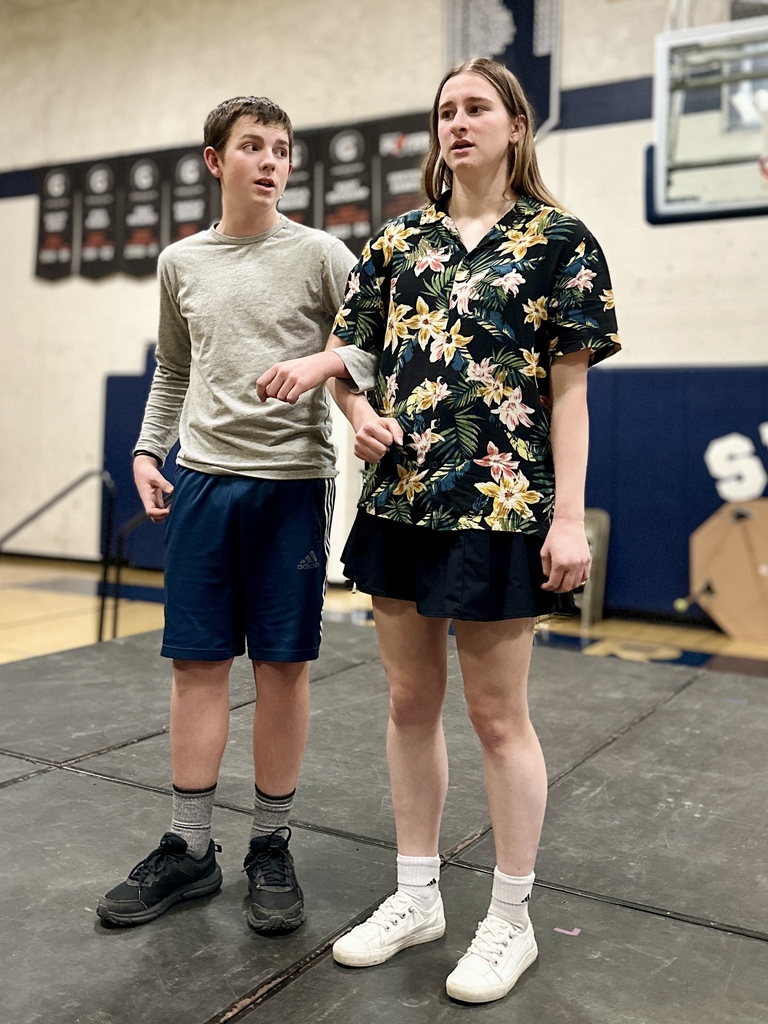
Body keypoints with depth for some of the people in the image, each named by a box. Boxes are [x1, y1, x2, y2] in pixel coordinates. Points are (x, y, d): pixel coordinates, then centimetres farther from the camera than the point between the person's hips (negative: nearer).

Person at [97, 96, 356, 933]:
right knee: (197, 661, 6)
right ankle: (188, 849, 19)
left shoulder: (319, 257, 2)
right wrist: (147, 449, 12)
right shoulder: (181, 262, 13)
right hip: (203, 477, 3)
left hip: (291, 479, -3)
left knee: (283, 663, 2)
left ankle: (270, 848, 18)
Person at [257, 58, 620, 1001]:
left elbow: (568, 387, -4)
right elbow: (346, 350, 18)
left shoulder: (557, 238, 1)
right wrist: (359, 411, -5)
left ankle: (511, 919, 23)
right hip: (400, 497, 5)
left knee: (497, 713, 4)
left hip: (499, 502, -5)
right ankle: (416, 896, 30)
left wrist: (569, 517, -11)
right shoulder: (400, 239, 13)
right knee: (410, 701, 12)